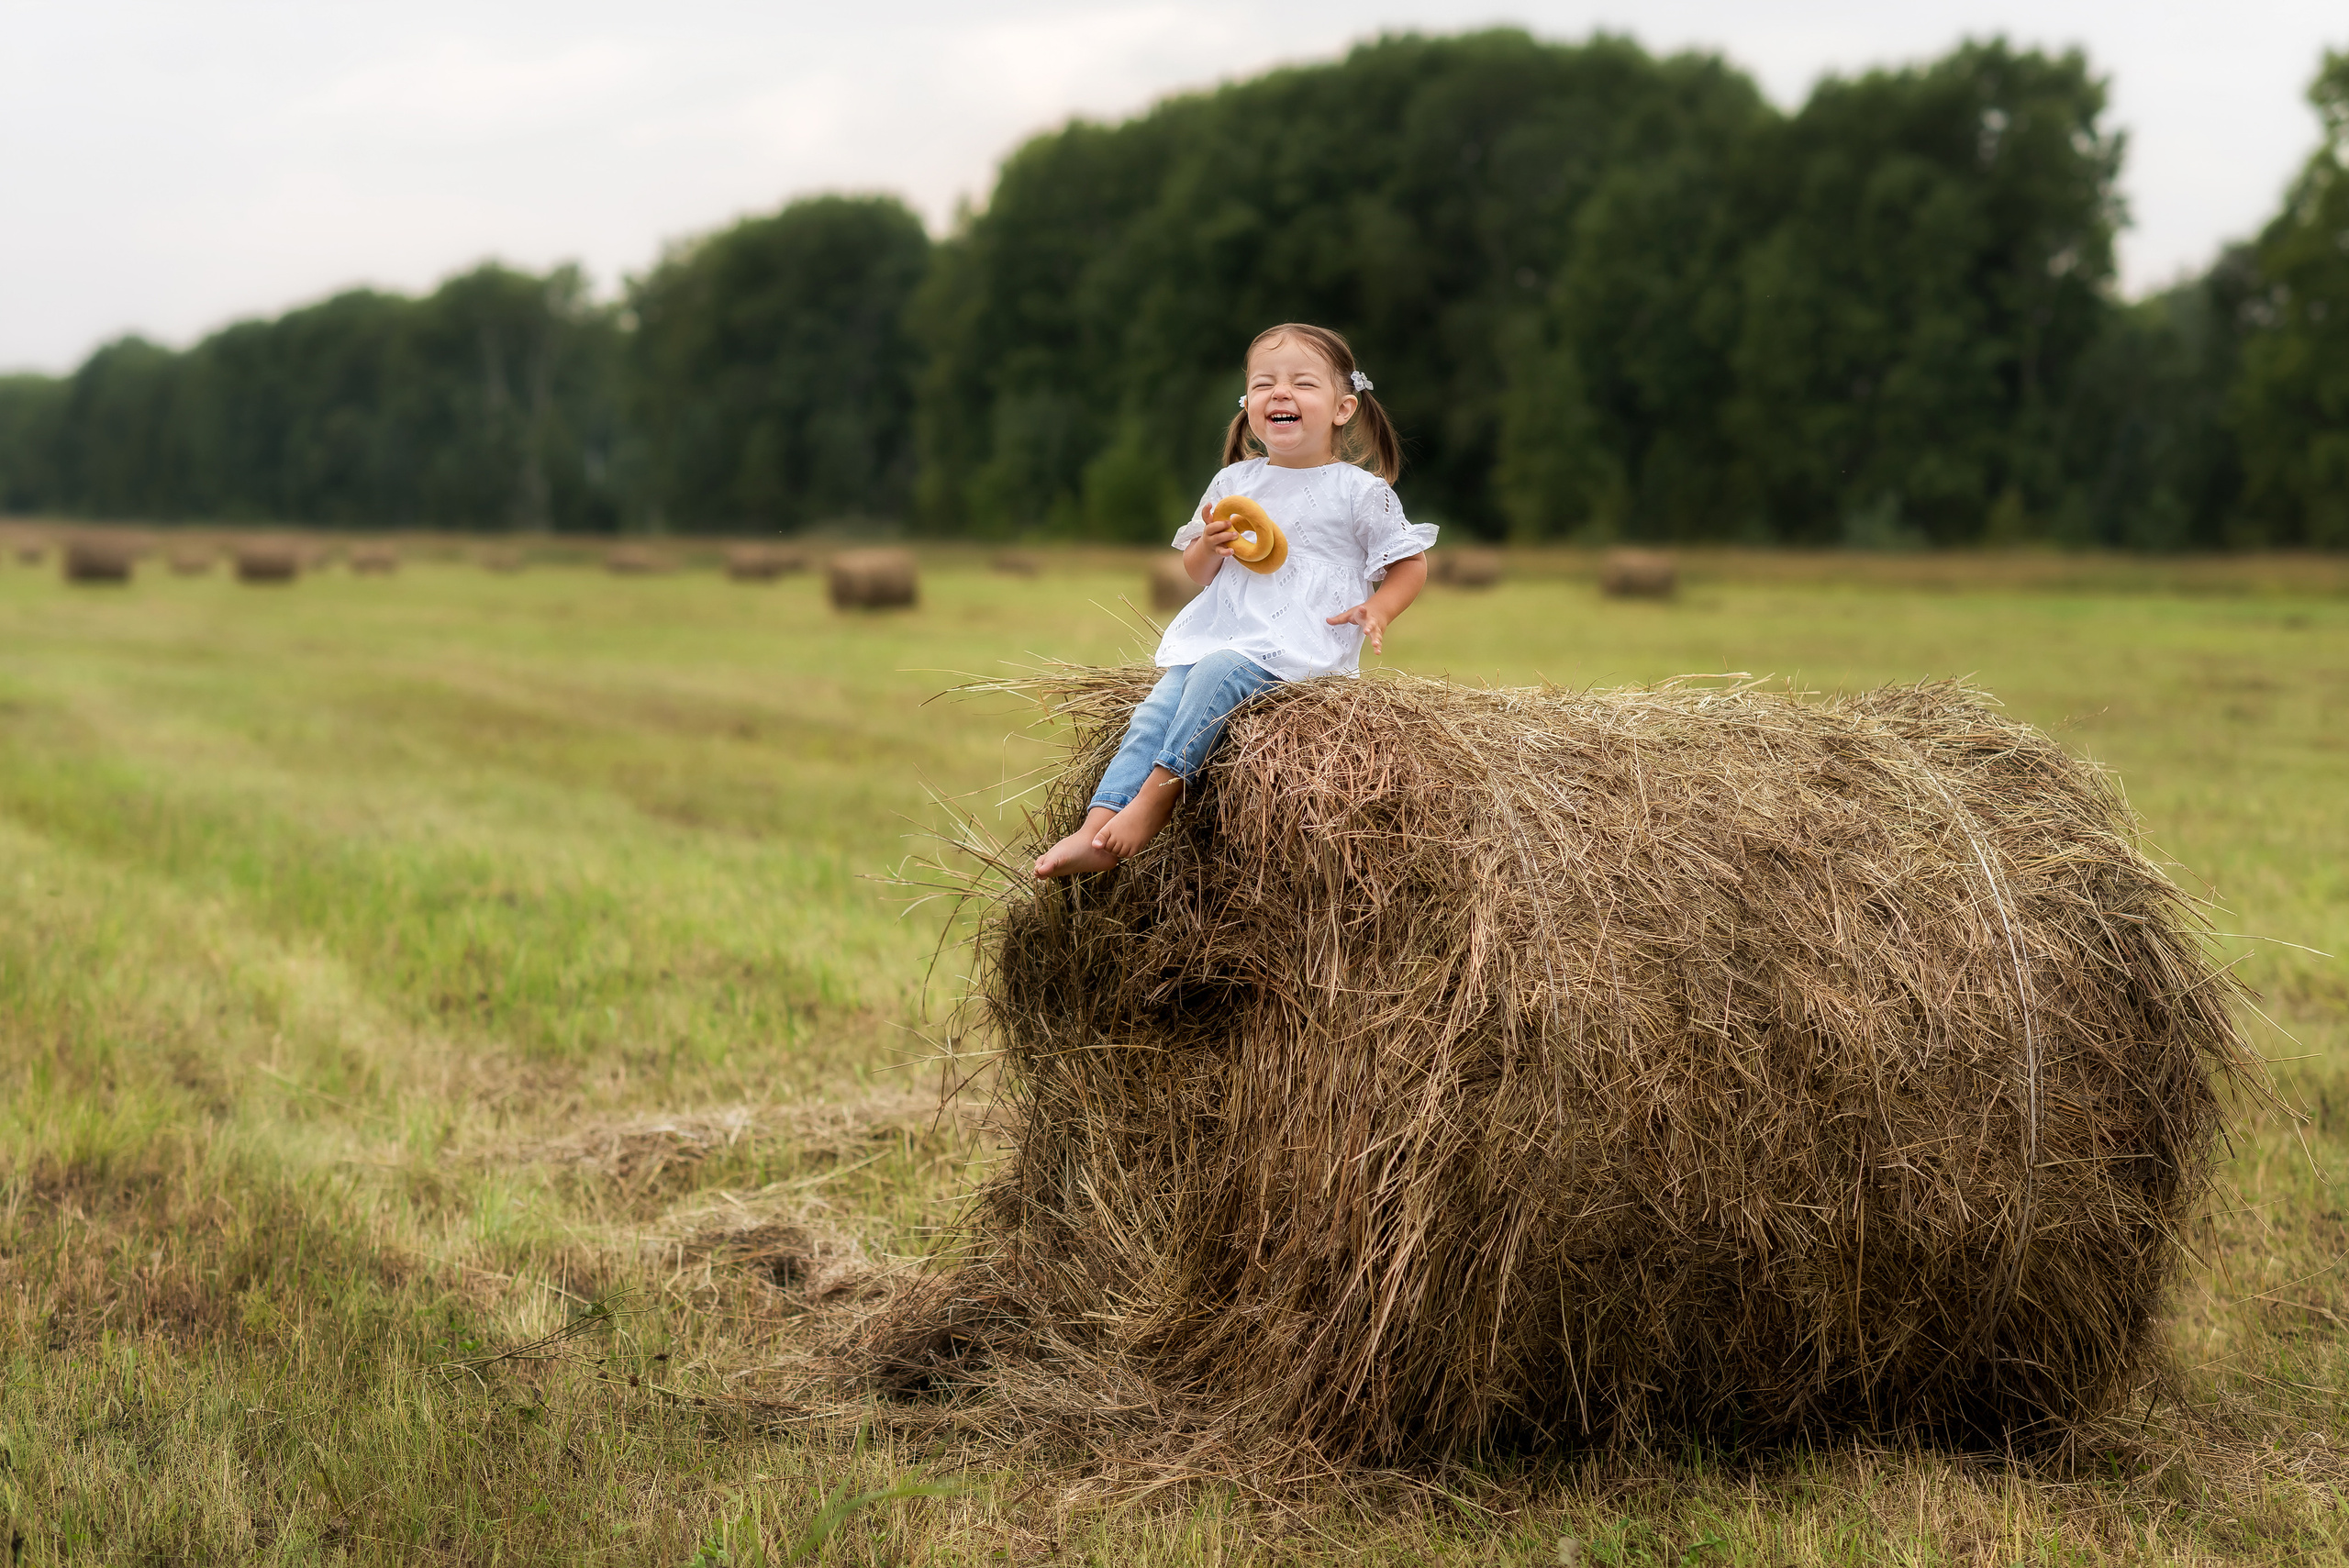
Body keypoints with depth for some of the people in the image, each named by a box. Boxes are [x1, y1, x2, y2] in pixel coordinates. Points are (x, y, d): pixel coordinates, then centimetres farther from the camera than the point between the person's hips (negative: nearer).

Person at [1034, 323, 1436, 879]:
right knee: (1153, 714, -16)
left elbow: (1410, 563, 8)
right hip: (1219, 636, 5)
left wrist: (1378, 609, -11)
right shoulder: (1234, 483, 14)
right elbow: (1197, 572, 22)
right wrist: (1209, 545, -2)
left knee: (1217, 672, -31)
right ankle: (1097, 833, -23)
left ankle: (1158, 794, -27)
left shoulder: (1360, 491, 1)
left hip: (1301, 649, -5)